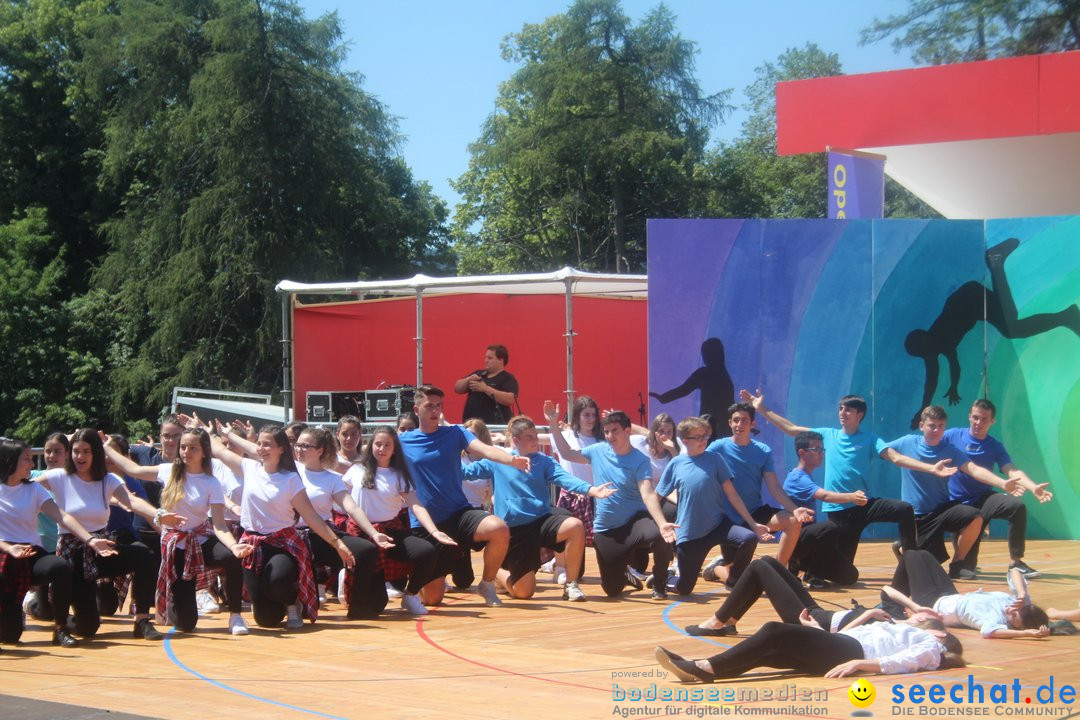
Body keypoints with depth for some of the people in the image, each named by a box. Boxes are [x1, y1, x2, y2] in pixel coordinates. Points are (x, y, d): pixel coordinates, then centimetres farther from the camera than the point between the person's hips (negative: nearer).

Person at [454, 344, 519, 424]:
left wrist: (485, 388, -21)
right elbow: (457, 389, 16)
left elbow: (510, 400, -19)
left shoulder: (508, 379, -3)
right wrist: (468, 379, -5)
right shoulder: (479, 374, 15)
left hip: (495, 425, -6)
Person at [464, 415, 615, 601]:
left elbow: (565, 479, -13)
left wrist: (592, 490, -30)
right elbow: (466, 471, 6)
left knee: (575, 526, -31)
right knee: (523, 592, -4)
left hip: (542, 520, 1)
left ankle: (571, 585, -14)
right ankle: (497, 570, 32)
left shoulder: (544, 461, 3)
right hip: (514, 530, -1)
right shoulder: (497, 462, 2)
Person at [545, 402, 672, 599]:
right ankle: (625, 576, 45)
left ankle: (659, 585, -11)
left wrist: (662, 523, -42)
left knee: (660, 536, -38)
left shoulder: (640, 461, -13)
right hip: (605, 530, 4)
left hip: (634, 521, -4)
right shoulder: (599, 451, 2)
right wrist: (554, 426, 7)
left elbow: (648, 494, -26)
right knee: (612, 590, 5)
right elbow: (567, 453, 17)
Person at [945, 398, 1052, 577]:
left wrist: (1033, 487, -33)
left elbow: (1012, 471, -14)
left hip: (983, 499, 1)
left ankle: (1016, 562, -21)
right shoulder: (953, 435, -3)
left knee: (1017, 505, -31)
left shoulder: (995, 447, 1)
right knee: (966, 566, -8)